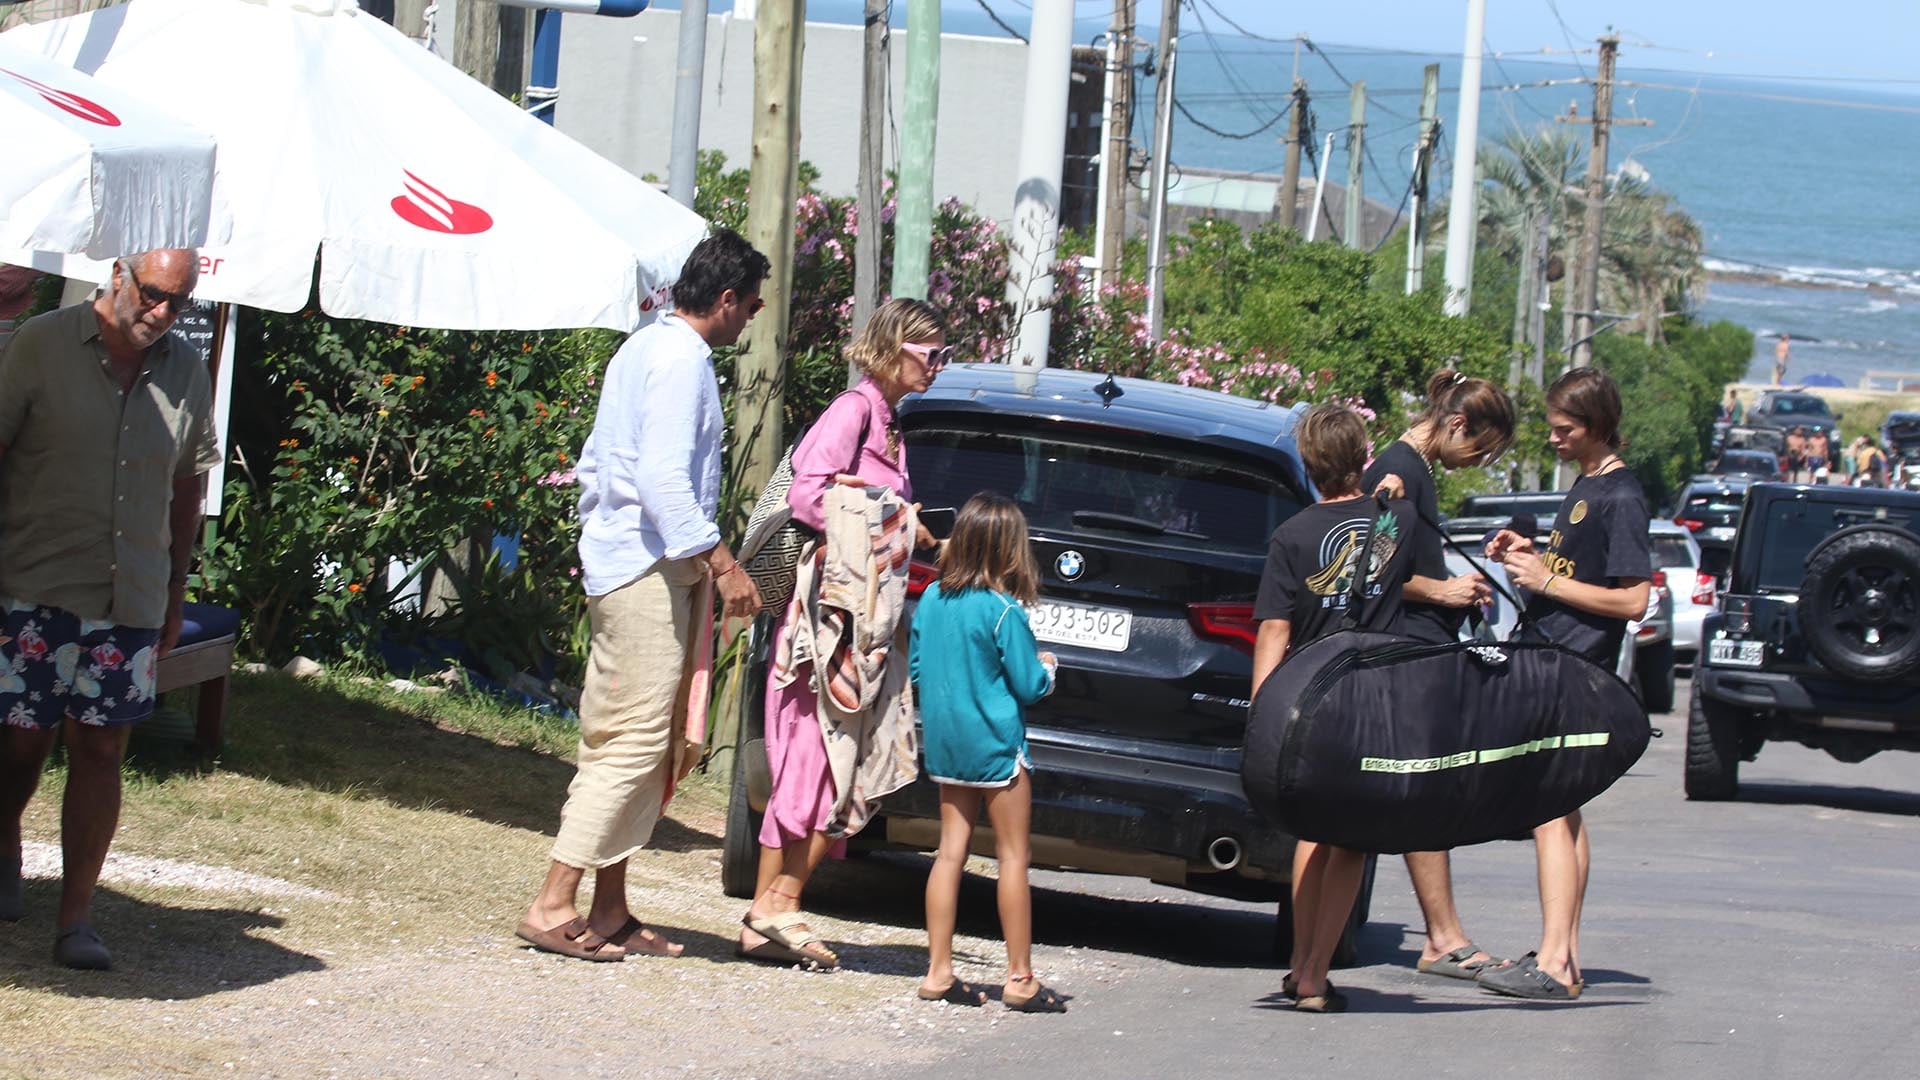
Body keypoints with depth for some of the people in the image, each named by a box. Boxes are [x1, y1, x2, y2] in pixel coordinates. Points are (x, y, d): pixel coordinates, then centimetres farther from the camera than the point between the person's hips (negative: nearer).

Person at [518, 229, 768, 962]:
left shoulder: (643, 349, 18)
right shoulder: (681, 360, -13)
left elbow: (595, 462, 24)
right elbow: (664, 477, -23)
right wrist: (720, 561, -25)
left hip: (618, 563, 11)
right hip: (649, 570, -11)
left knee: (624, 740, 10)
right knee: (637, 739, -11)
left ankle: (610, 912, 11)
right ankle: (555, 906, -14)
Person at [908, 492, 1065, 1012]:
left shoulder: (931, 599, 1)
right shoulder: (1003, 611, -16)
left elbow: (918, 670, 10)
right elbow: (1029, 686, -11)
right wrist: (1046, 669, 10)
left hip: (944, 740, 6)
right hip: (995, 743, -6)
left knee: (951, 851, 9)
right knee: (1012, 857, 0)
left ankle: (939, 971, 7)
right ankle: (1019, 978, 1)